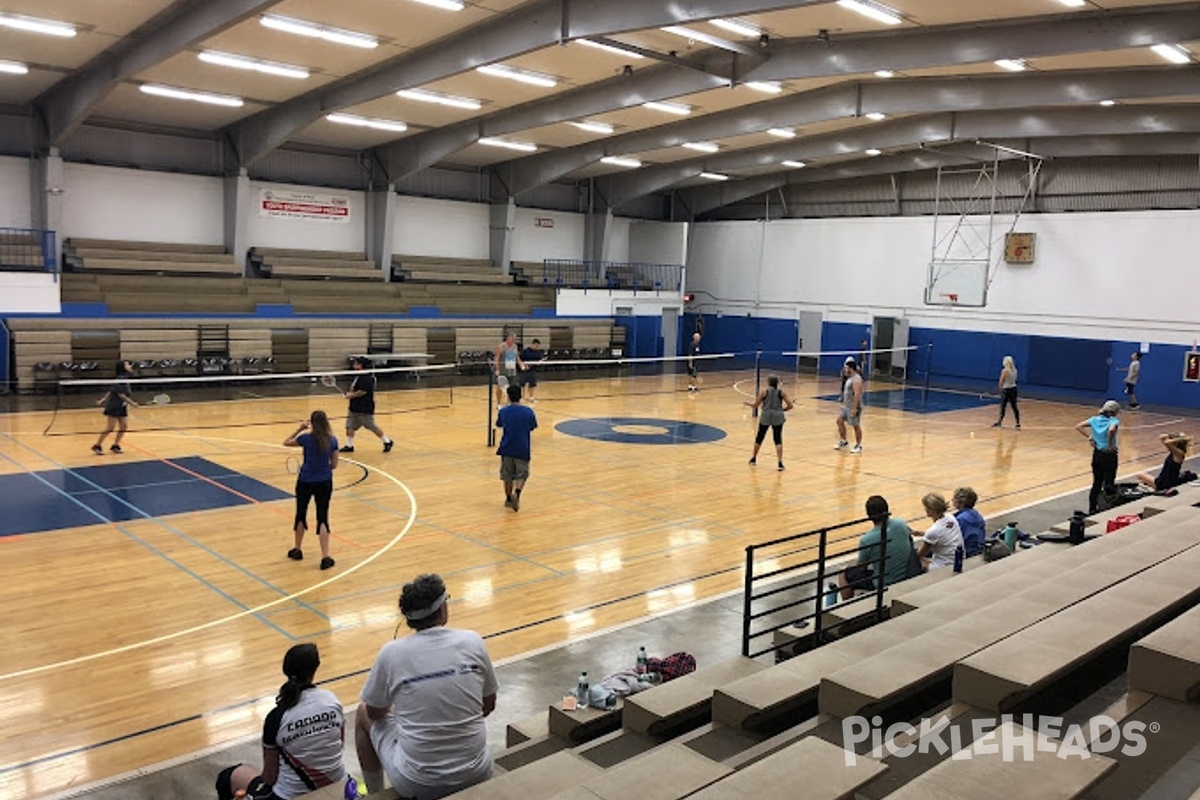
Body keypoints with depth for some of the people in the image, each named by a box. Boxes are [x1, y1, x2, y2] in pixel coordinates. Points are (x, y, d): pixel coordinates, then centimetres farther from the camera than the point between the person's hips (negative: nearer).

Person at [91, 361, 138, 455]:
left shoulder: (125, 379, 8)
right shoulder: (120, 380, -19)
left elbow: (111, 391, 14)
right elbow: (121, 395, -21)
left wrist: (102, 400, 16)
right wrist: (132, 403, -19)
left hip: (121, 407, 9)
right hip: (114, 407, -9)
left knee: (124, 426, 5)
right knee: (110, 428, -5)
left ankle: (115, 446, 15)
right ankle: (97, 446, 7)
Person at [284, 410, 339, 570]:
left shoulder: (306, 438, -12)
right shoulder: (333, 440, -5)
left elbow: (286, 443, 6)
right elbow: (334, 465, 1)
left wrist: (300, 428, 7)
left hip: (305, 482, -1)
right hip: (324, 483, 1)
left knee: (301, 515, 19)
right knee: (323, 518, 5)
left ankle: (297, 550, 35)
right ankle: (325, 557, -2)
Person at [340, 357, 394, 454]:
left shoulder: (366, 378, -20)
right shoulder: (358, 376, 12)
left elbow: (363, 391, -27)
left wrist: (351, 395, -15)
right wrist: (350, 393, 8)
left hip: (364, 409, -10)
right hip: (355, 408, 10)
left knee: (372, 427, -1)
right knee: (350, 426, 8)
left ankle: (387, 441, 12)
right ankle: (349, 446, 16)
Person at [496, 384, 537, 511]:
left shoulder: (503, 411, -6)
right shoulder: (528, 411, -7)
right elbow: (532, 428, 5)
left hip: (507, 449, 1)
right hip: (523, 449, -1)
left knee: (507, 476, 16)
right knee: (521, 475, 8)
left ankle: (509, 498, 25)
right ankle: (517, 492, -17)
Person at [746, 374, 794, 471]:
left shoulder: (764, 392, -3)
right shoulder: (781, 392, 0)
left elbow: (755, 405, 3)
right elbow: (790, 406, -4)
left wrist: (748, 402, 24)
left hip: (766, 416, 0)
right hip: (777, 417, 0)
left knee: (759, 437, 17)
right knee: (778, 439, 3)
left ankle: (753, 459, 33)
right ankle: (780, 463, -8)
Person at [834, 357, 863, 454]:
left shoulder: (856, 379, -19)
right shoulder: (849, 378, 13)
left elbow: (857, 394, -25)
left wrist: (855, 408, -28)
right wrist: (844, 403, 22)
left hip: (853, 407, -10)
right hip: (846, 406, 10)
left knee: (856, 426, -1)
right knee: (840, 421, 7)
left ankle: (858, 446, 10)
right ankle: (843, 442, 17)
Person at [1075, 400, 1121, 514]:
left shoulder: (1095, 419, 3)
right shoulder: (1114, 421, -12)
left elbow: (1078, 426, 0)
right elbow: (1111, 430, -34)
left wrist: (1089, 437, 1)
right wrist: (1110, 445, -22)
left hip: (1097, 454, 5)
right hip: (1109, 455, -5)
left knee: (1096, 483, 15)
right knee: (1109, 484, 6)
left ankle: (1092, 509, 19)